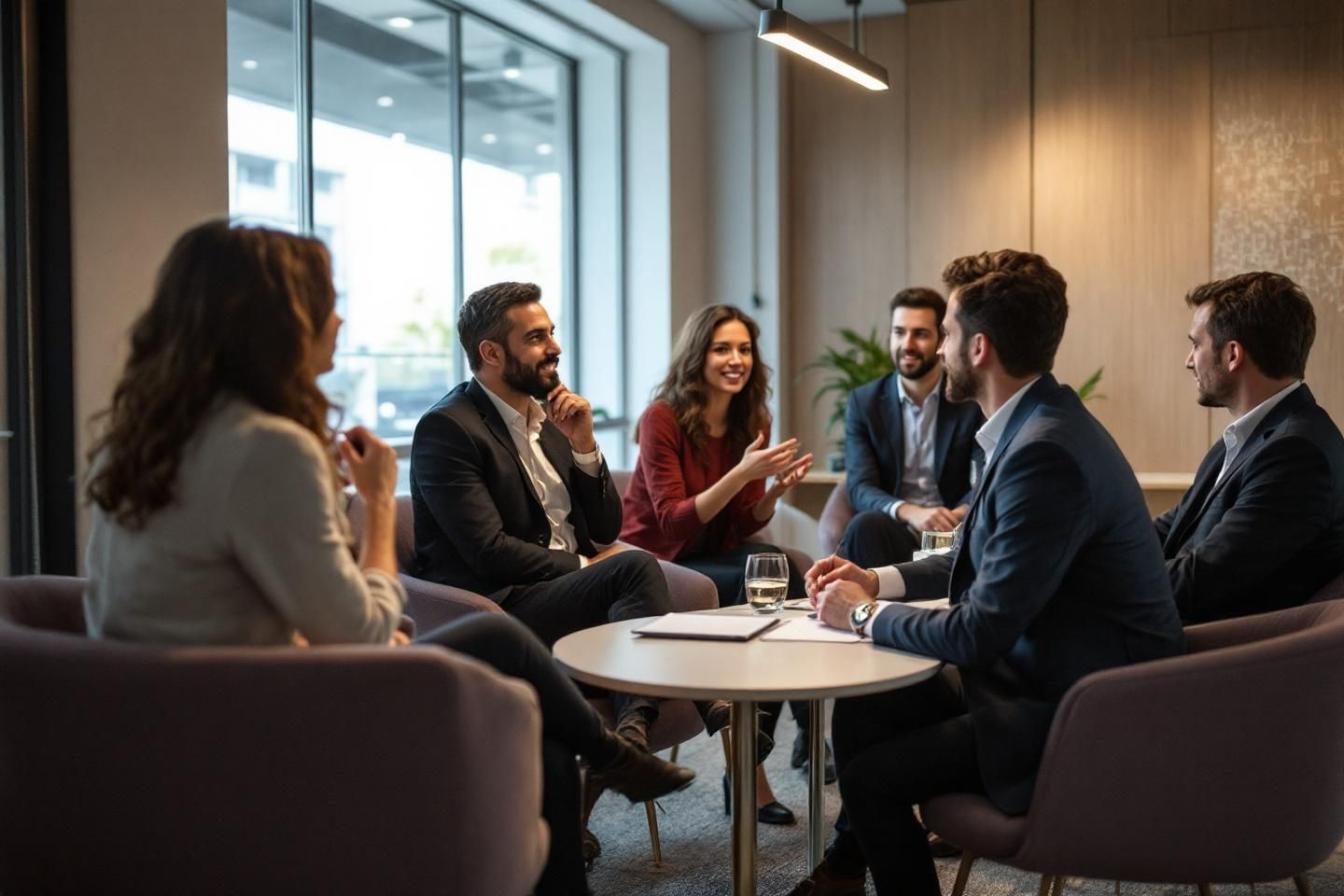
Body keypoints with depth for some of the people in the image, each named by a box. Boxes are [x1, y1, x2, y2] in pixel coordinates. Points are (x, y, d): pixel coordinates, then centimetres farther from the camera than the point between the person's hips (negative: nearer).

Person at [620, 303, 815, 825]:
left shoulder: (750, 423, 4)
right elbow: (674, 522, -19)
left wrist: (777, 489, -15)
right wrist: (742, 472, -29)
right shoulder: (662, 419, -13)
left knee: (780, 572, -25)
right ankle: (810, 731, -12)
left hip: (711, 556, 6)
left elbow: (743, 527, 5)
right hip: (654, 562, -6)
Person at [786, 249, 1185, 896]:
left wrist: (865, 614, -9)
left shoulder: (1046, 452, -26)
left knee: (870, 776, -13)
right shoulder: (1035, 424, 4)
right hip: (1047, 676, 9)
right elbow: (984, 560, 19)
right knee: (861, 711, 10)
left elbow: (980, 632, -25)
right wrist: (877, 581, 7)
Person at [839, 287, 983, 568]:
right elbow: (860, 487, -5)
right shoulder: (863, 402, 5)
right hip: (891, 531, 1)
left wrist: (957, 516, -29)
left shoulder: (973, 400, 2)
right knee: (865, 526, -33)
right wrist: (909, 512, -27)